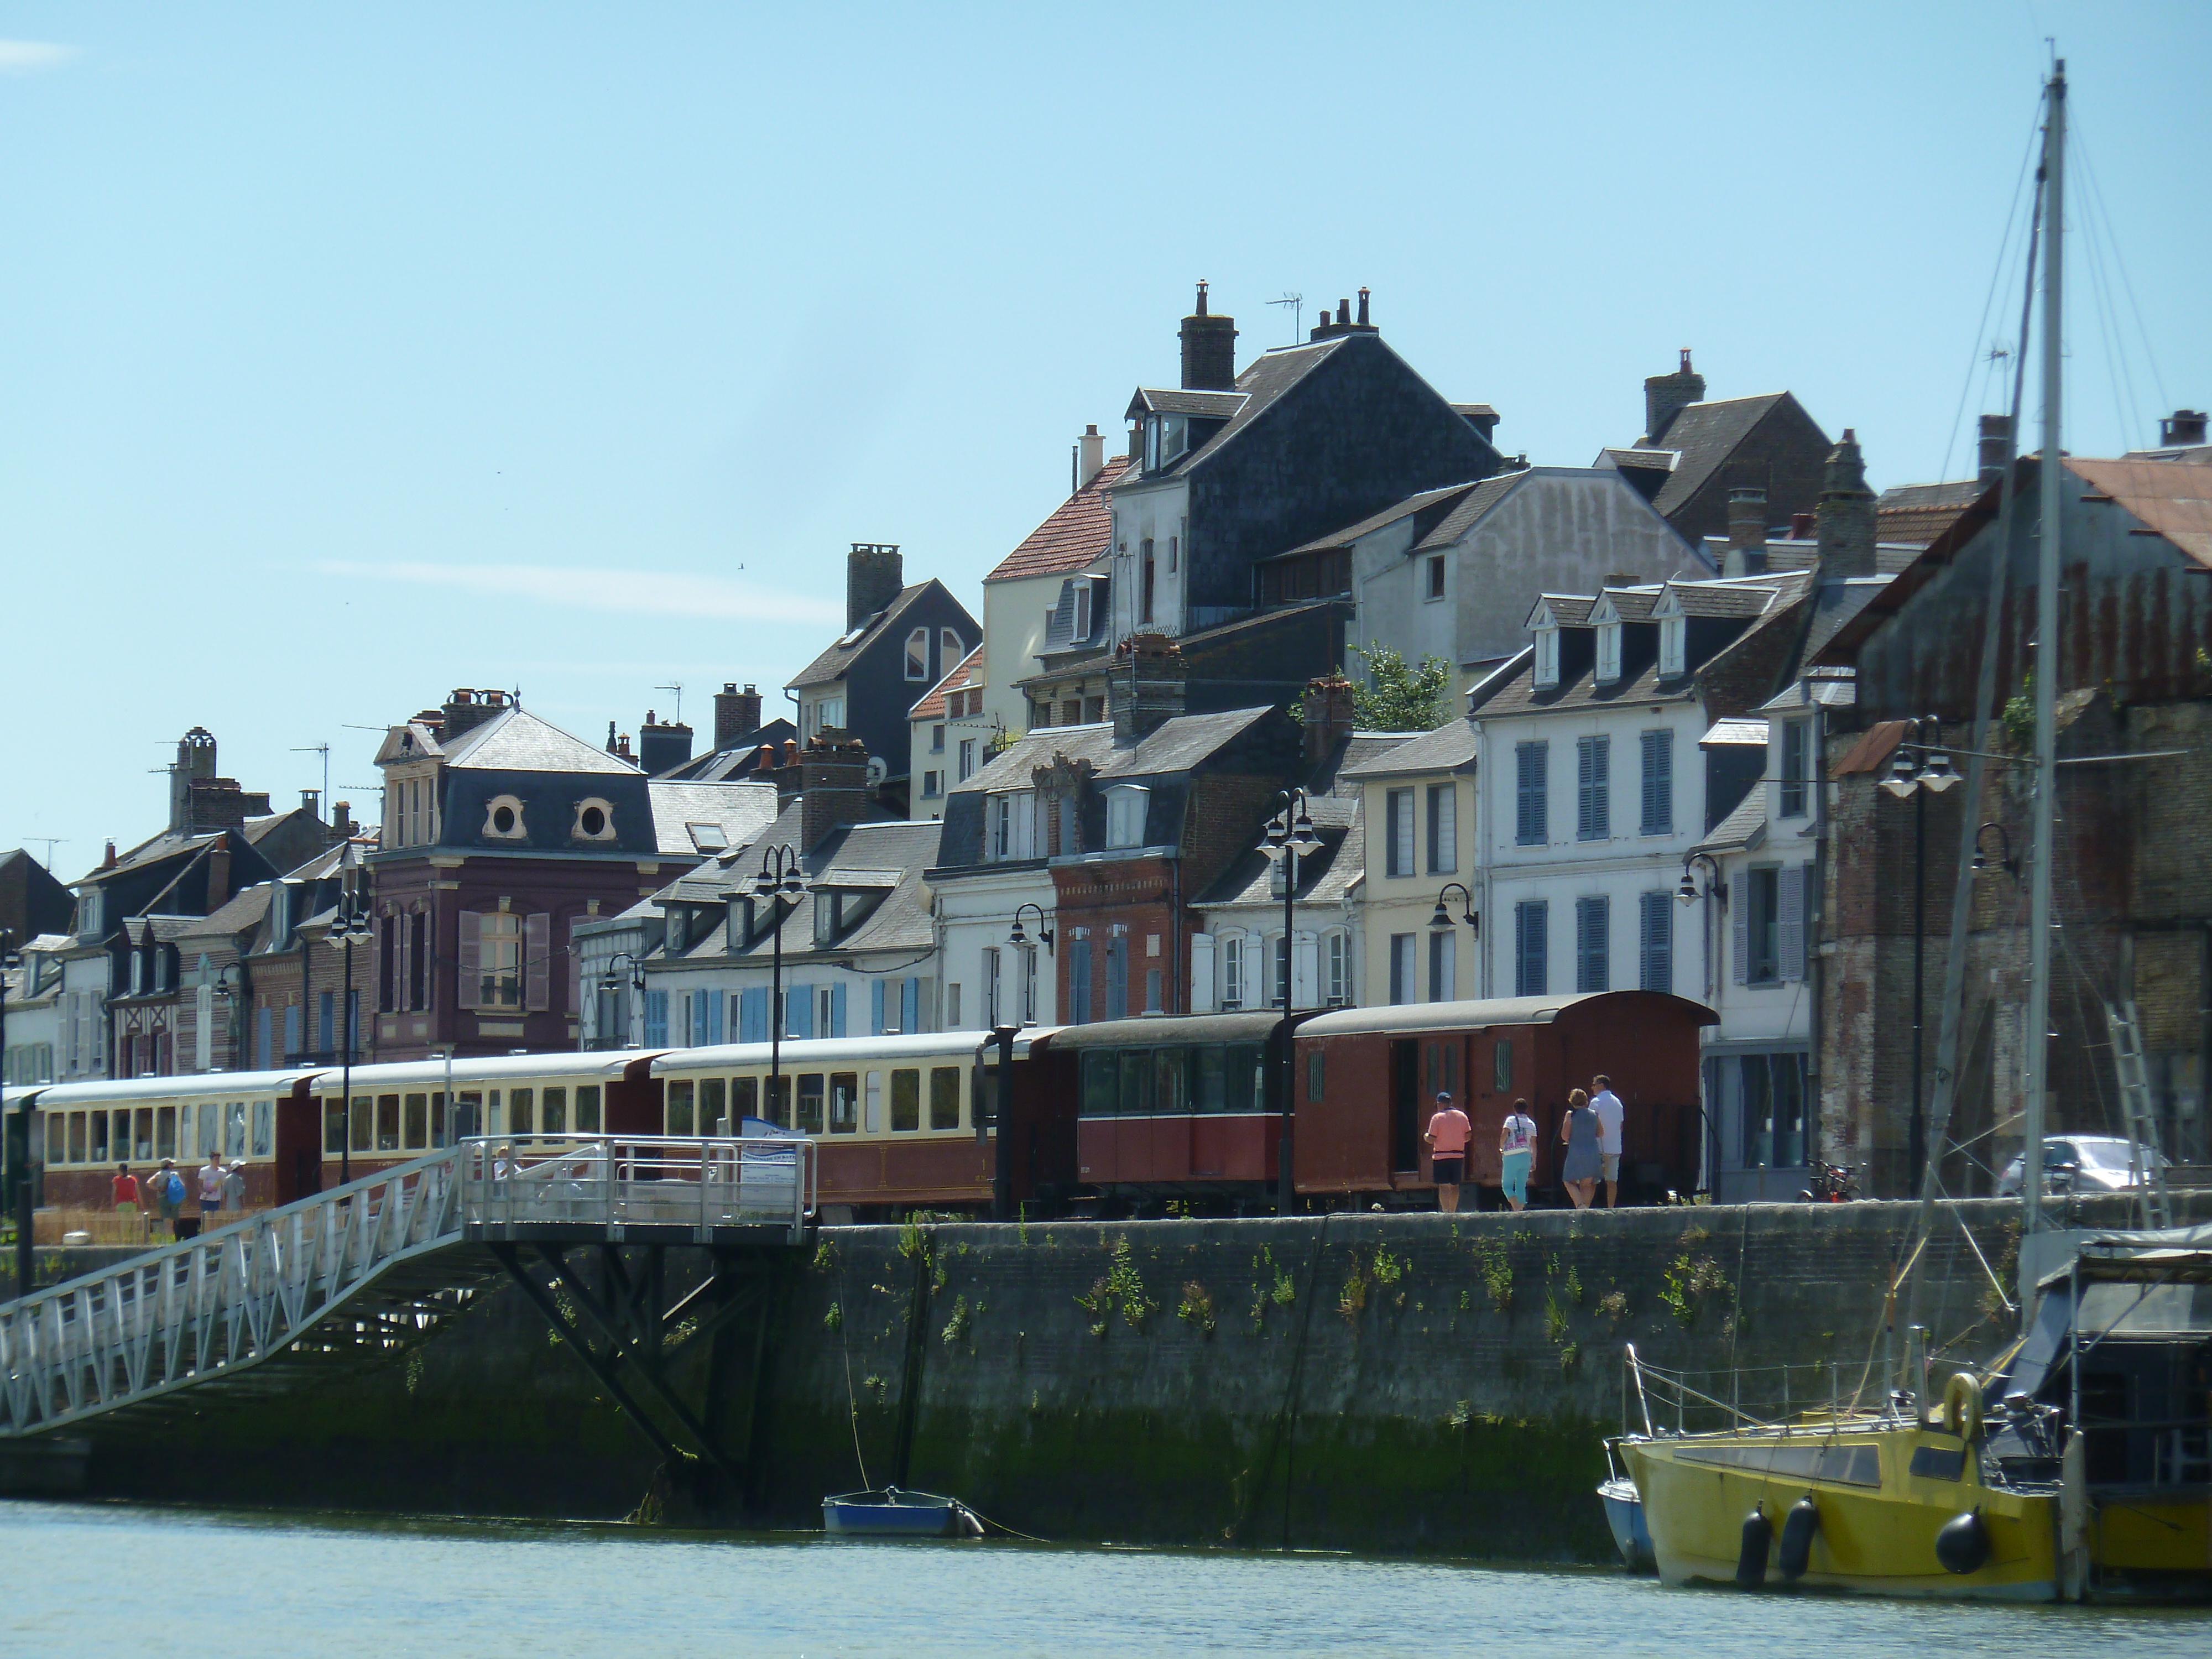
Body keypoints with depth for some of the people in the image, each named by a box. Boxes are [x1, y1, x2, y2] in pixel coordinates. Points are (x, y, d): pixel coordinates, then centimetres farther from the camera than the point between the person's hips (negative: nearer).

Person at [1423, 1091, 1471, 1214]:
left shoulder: (1437, 1118, -7)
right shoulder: (1462, 1116, 5)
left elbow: (1431, 1139, -10)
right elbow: (1467, 1136, 5)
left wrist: (1425, 1136, 12)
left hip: (1441, 1156, -4)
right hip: (1458, 1155, 4)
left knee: (1443, 1186, -5)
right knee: (1455, 1186, 14)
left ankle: (1446, 1212, -15)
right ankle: (1453, 1212, 20)